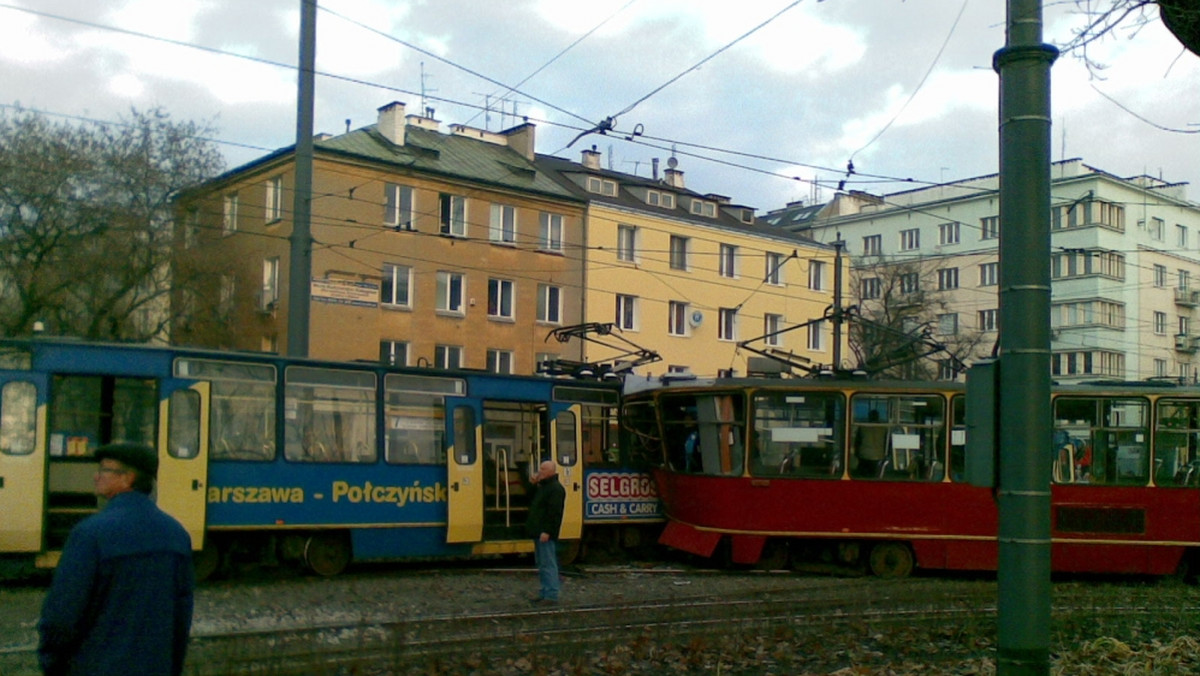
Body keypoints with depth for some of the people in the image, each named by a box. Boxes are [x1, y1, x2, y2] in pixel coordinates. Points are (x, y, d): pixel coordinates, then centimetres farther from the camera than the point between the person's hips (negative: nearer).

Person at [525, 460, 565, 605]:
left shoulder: (556, 489, -14)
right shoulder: (543, 487, 20)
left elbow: (555, 512, -21)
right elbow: (535, 507, 25)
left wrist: (547, 531, -25)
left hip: (546, 534, -11)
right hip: (539, 533, 11)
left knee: (548, 564, -9)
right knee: (541, 564, 14)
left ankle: (551, 595, -7)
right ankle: (545, 593, 20)